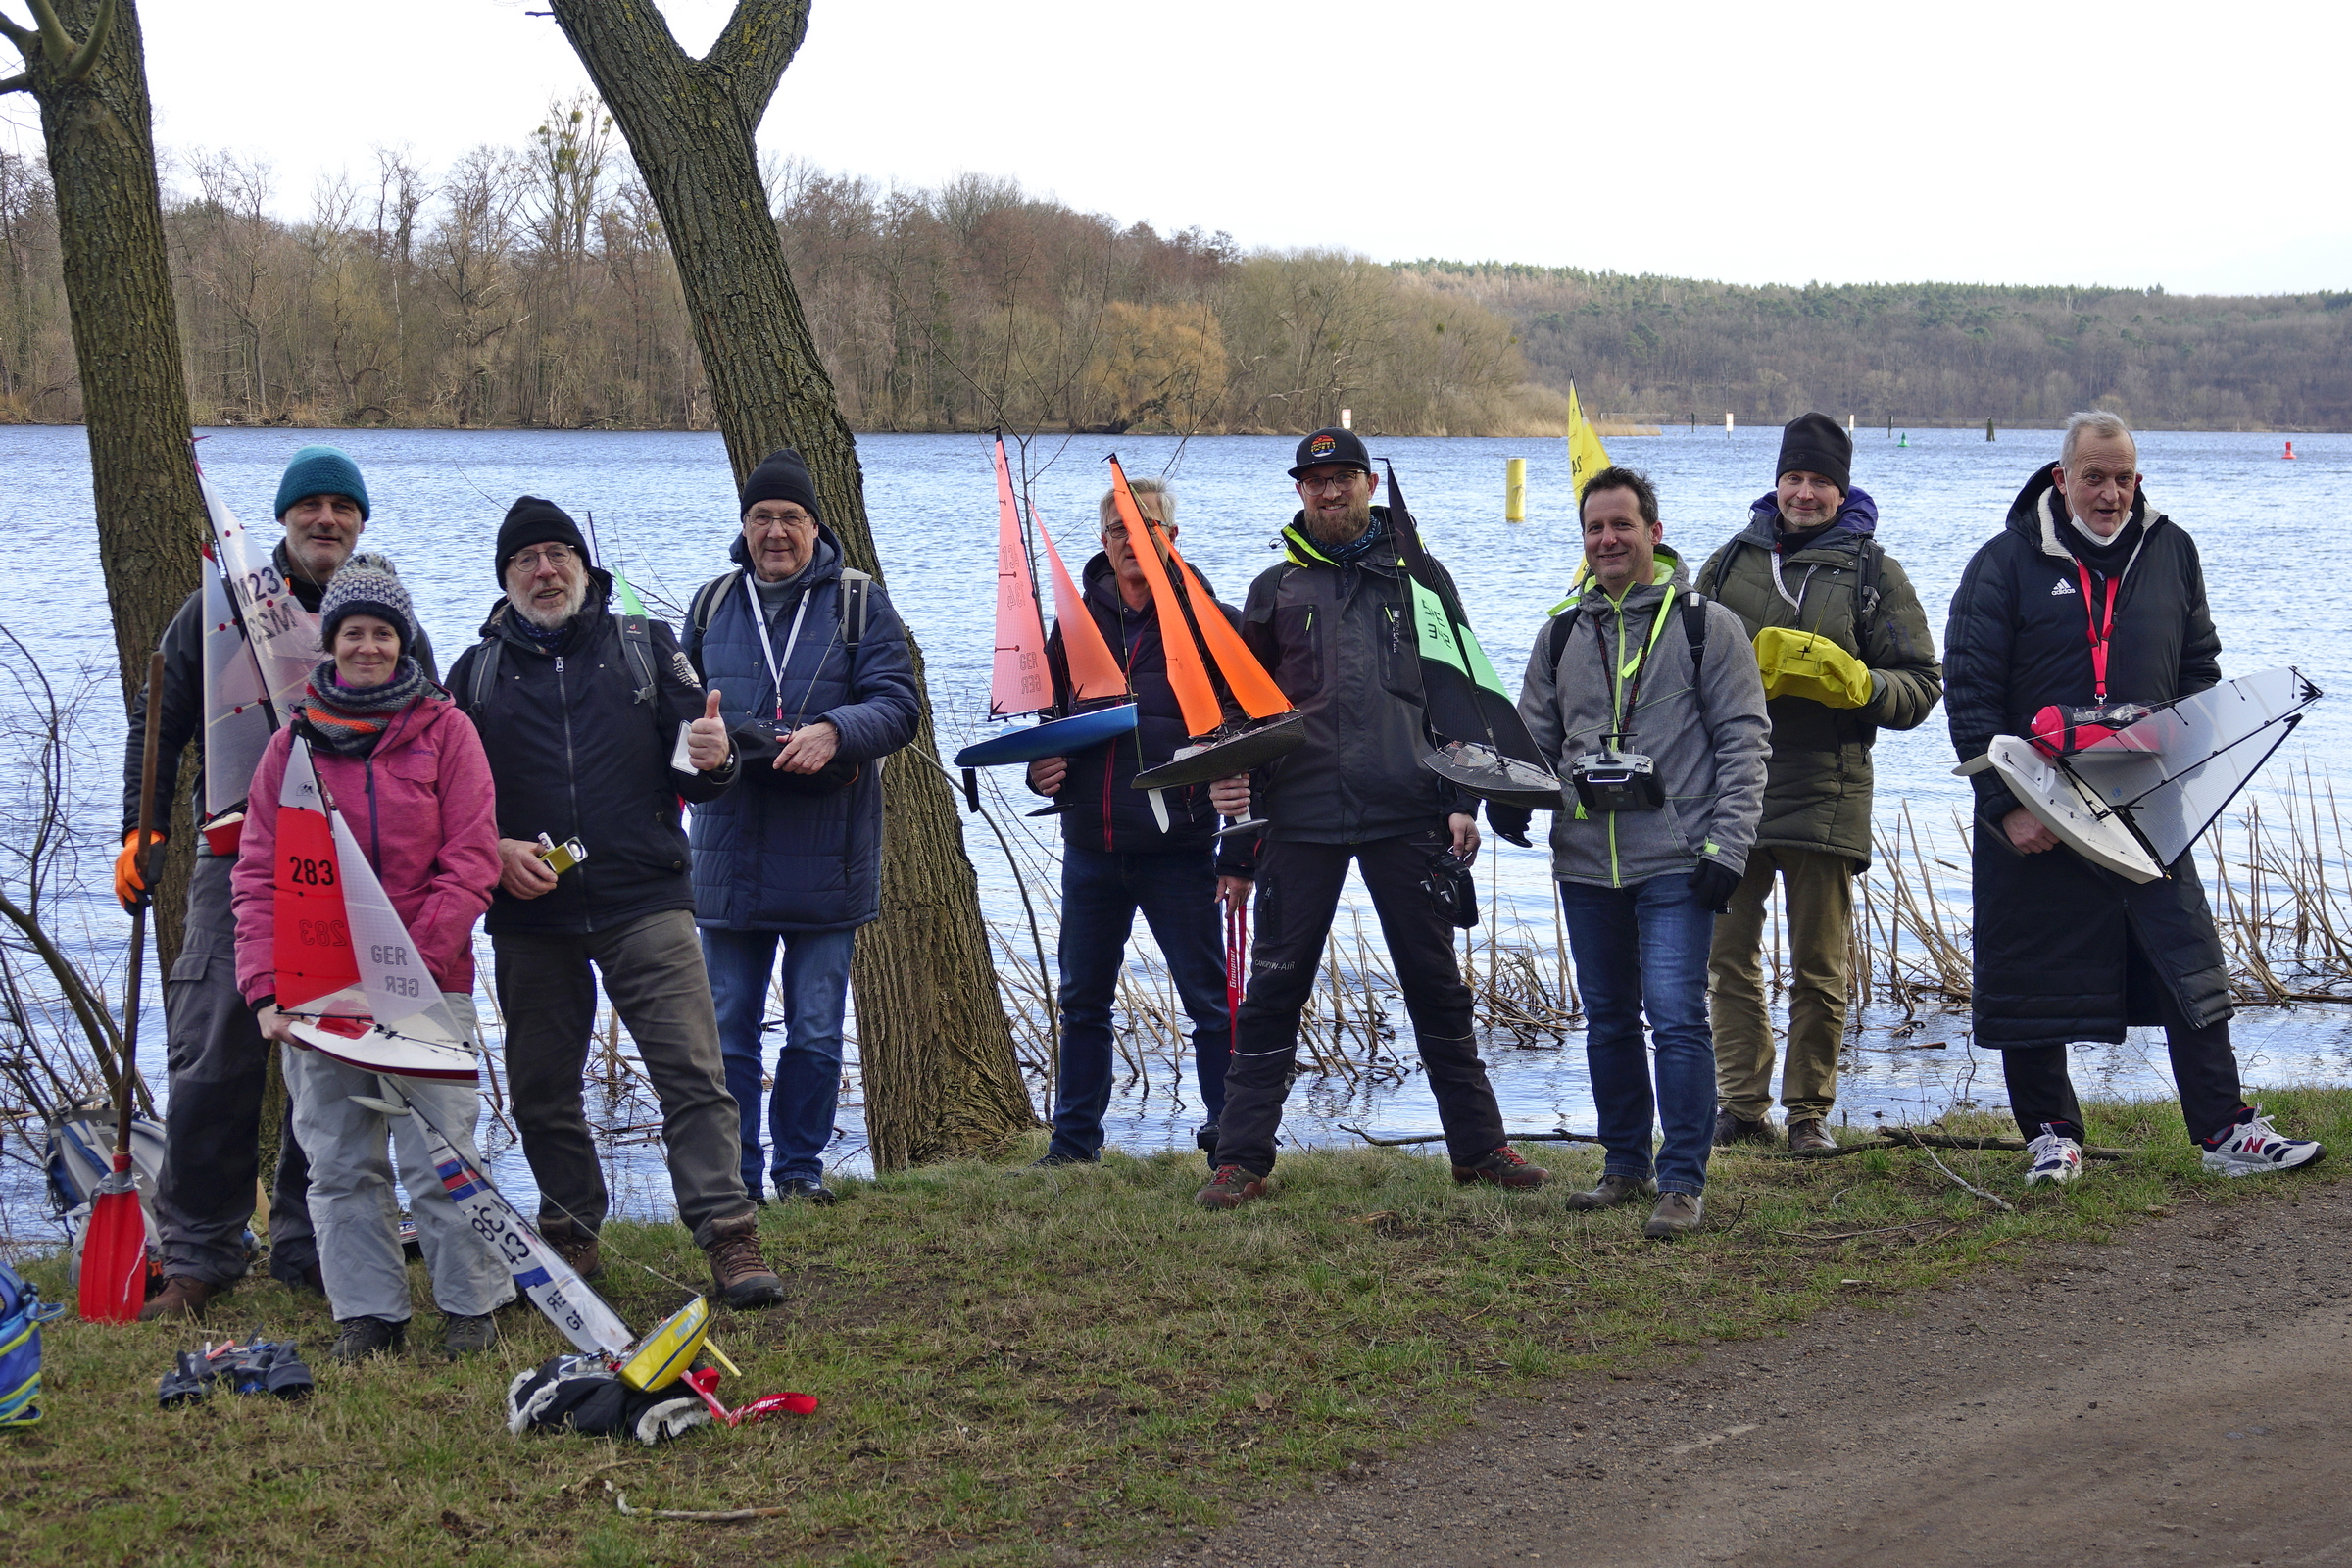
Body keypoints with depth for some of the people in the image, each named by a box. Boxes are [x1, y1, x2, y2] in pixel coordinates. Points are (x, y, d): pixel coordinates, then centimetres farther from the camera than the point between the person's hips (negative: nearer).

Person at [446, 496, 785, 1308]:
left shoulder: (646, 648, 10)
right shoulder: (477, 672, 12)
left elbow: (692, 774, 8)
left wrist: (715, 760, -16)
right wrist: (494, 850, -6)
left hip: (646, 901, -2)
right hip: (529, 915, 2)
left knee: (692, 1070, -11)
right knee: (541, 1087, 8)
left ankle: (729, 1238, -13)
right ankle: (571, 1234, 22)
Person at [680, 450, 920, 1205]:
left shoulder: (858, 601, 2)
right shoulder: (712, 605, 12)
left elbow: (897, 702, -7)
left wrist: (835, 731, -26)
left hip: (825, 856, -2)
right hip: (730, 851, 2)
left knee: (816, 1031, 4)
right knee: (728, 1030, 5)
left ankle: (801, 1167, 19)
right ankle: (732, 1178, 14)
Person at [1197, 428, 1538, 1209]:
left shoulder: (1417, 578, 10)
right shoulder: (1276, 589, 11)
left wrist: (1461, 801, 2)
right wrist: (1227, 772, -5)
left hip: (1405, 814, 0)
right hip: (1300, 815, 0)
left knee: (1437, 984, 6)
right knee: (1274, 989, 0)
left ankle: (1478, 1145, 16)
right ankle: (1241, 1160, 5)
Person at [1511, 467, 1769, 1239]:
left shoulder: (1705, 625, 0)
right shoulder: (1563, 633, 13)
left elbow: (1744, 740, -1)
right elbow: (1534, 737, 20)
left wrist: (1726, 843, -10)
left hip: (1674, 864, -5)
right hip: (1586, 863, 5)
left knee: (1676, 1015, -12)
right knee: (1608, 1020, 12)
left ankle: (1683, 1182, -6)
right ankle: (1626, 1165, 25)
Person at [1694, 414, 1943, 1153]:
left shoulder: (1873, 573, 5)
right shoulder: (1731, 563, 12)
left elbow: (1920, 687, 4)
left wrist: (1855, 683, -15)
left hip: (1825, 794, -2)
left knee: (1818, 968, 3)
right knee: (1729, 959, 5)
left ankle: (1810, 1110, 13)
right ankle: (1743, 1108, 14)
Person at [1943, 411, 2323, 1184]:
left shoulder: (2171, 553, 6)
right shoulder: (2005, 563, -5)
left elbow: (2200, 672, 16)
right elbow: (1969, 694, -8)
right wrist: (2006, 804, -14)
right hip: (2032, 815, -3)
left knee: (2190, 968, 0)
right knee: (2031, 978, 3)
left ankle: (2224, 1130, 6)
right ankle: (2050, 1135, 17)